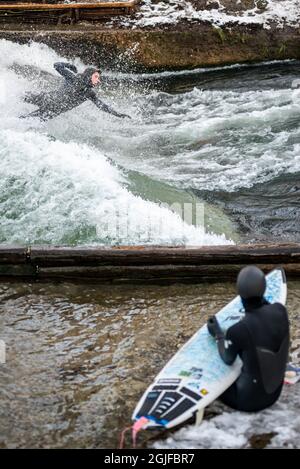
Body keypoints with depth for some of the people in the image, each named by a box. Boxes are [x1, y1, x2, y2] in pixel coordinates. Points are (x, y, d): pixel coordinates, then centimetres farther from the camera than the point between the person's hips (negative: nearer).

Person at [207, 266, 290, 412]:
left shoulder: (237, 331, -30)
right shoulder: (280, 310, -17)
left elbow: (228, 359, -7)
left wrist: (218, 335, 7)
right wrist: (262, 300, 14)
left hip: (249, 399, -5)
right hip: (274, 393, 5)